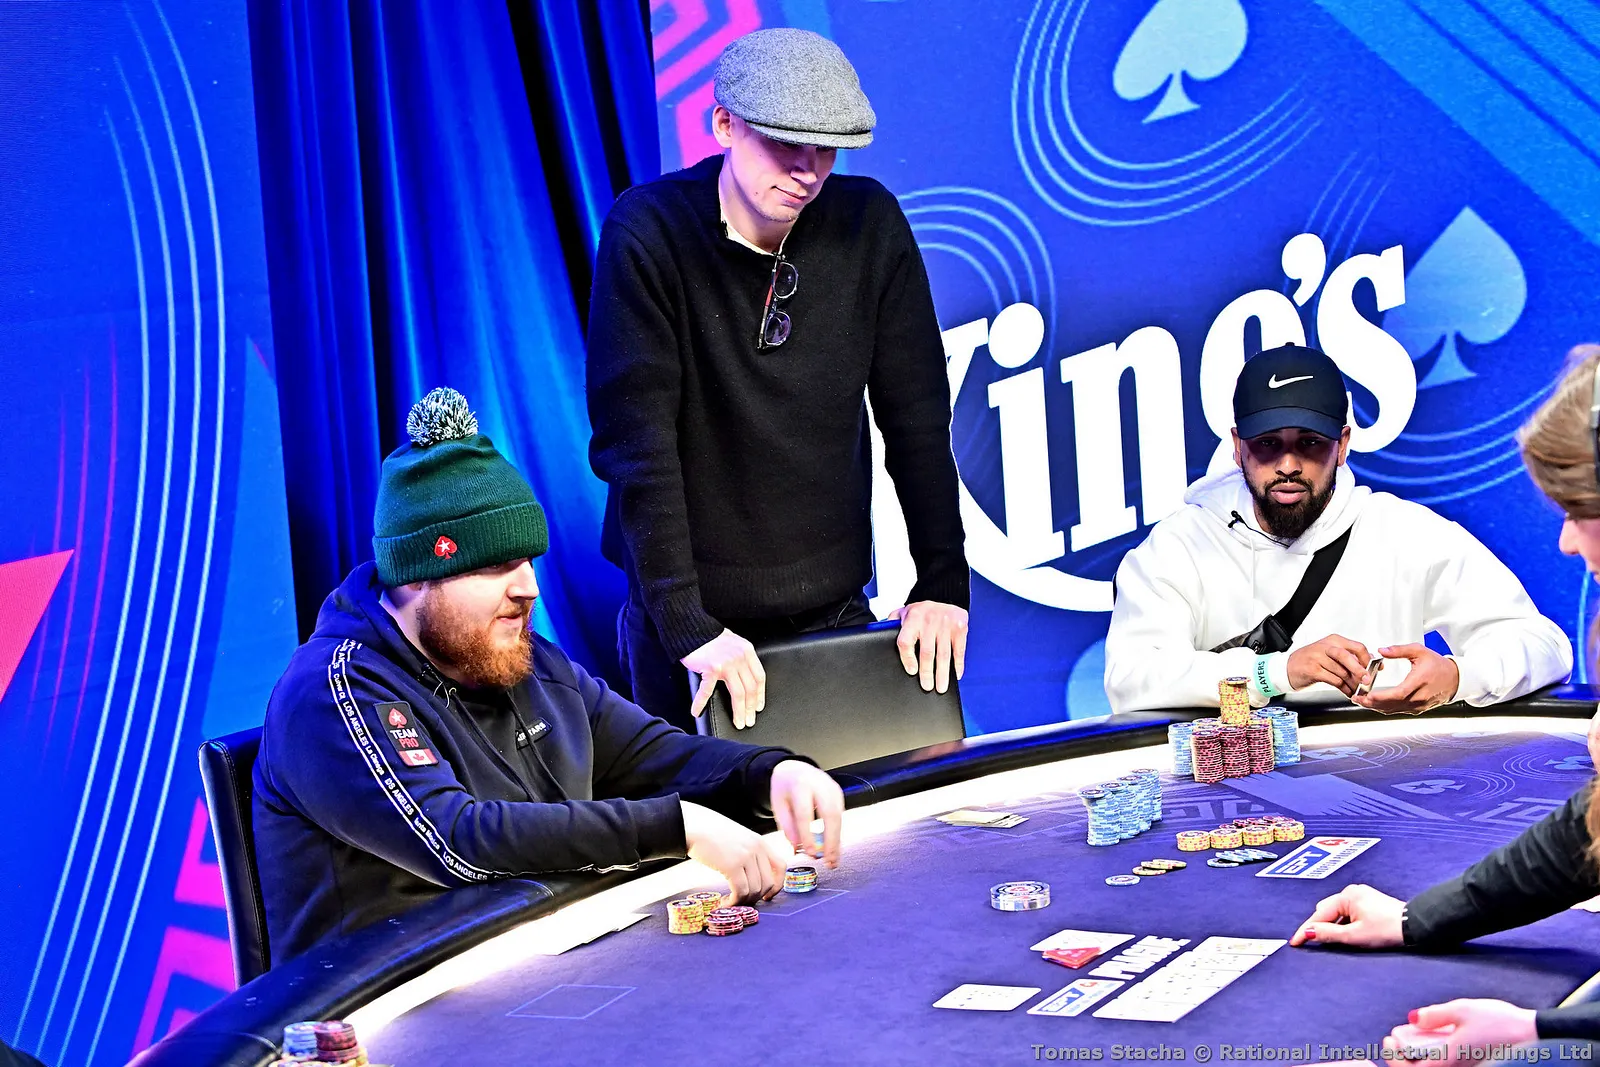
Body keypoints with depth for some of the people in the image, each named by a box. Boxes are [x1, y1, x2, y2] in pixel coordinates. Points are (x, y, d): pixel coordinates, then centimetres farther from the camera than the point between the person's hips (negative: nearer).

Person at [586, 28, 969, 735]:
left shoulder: (870, 224, -3)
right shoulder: (647, 233, -13)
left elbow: (916, 417, 1)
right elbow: (635, 439, -18)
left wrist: (943, 583, -5)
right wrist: (685, 623, -23)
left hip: (834, 609, 3)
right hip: (695, 613, -3)